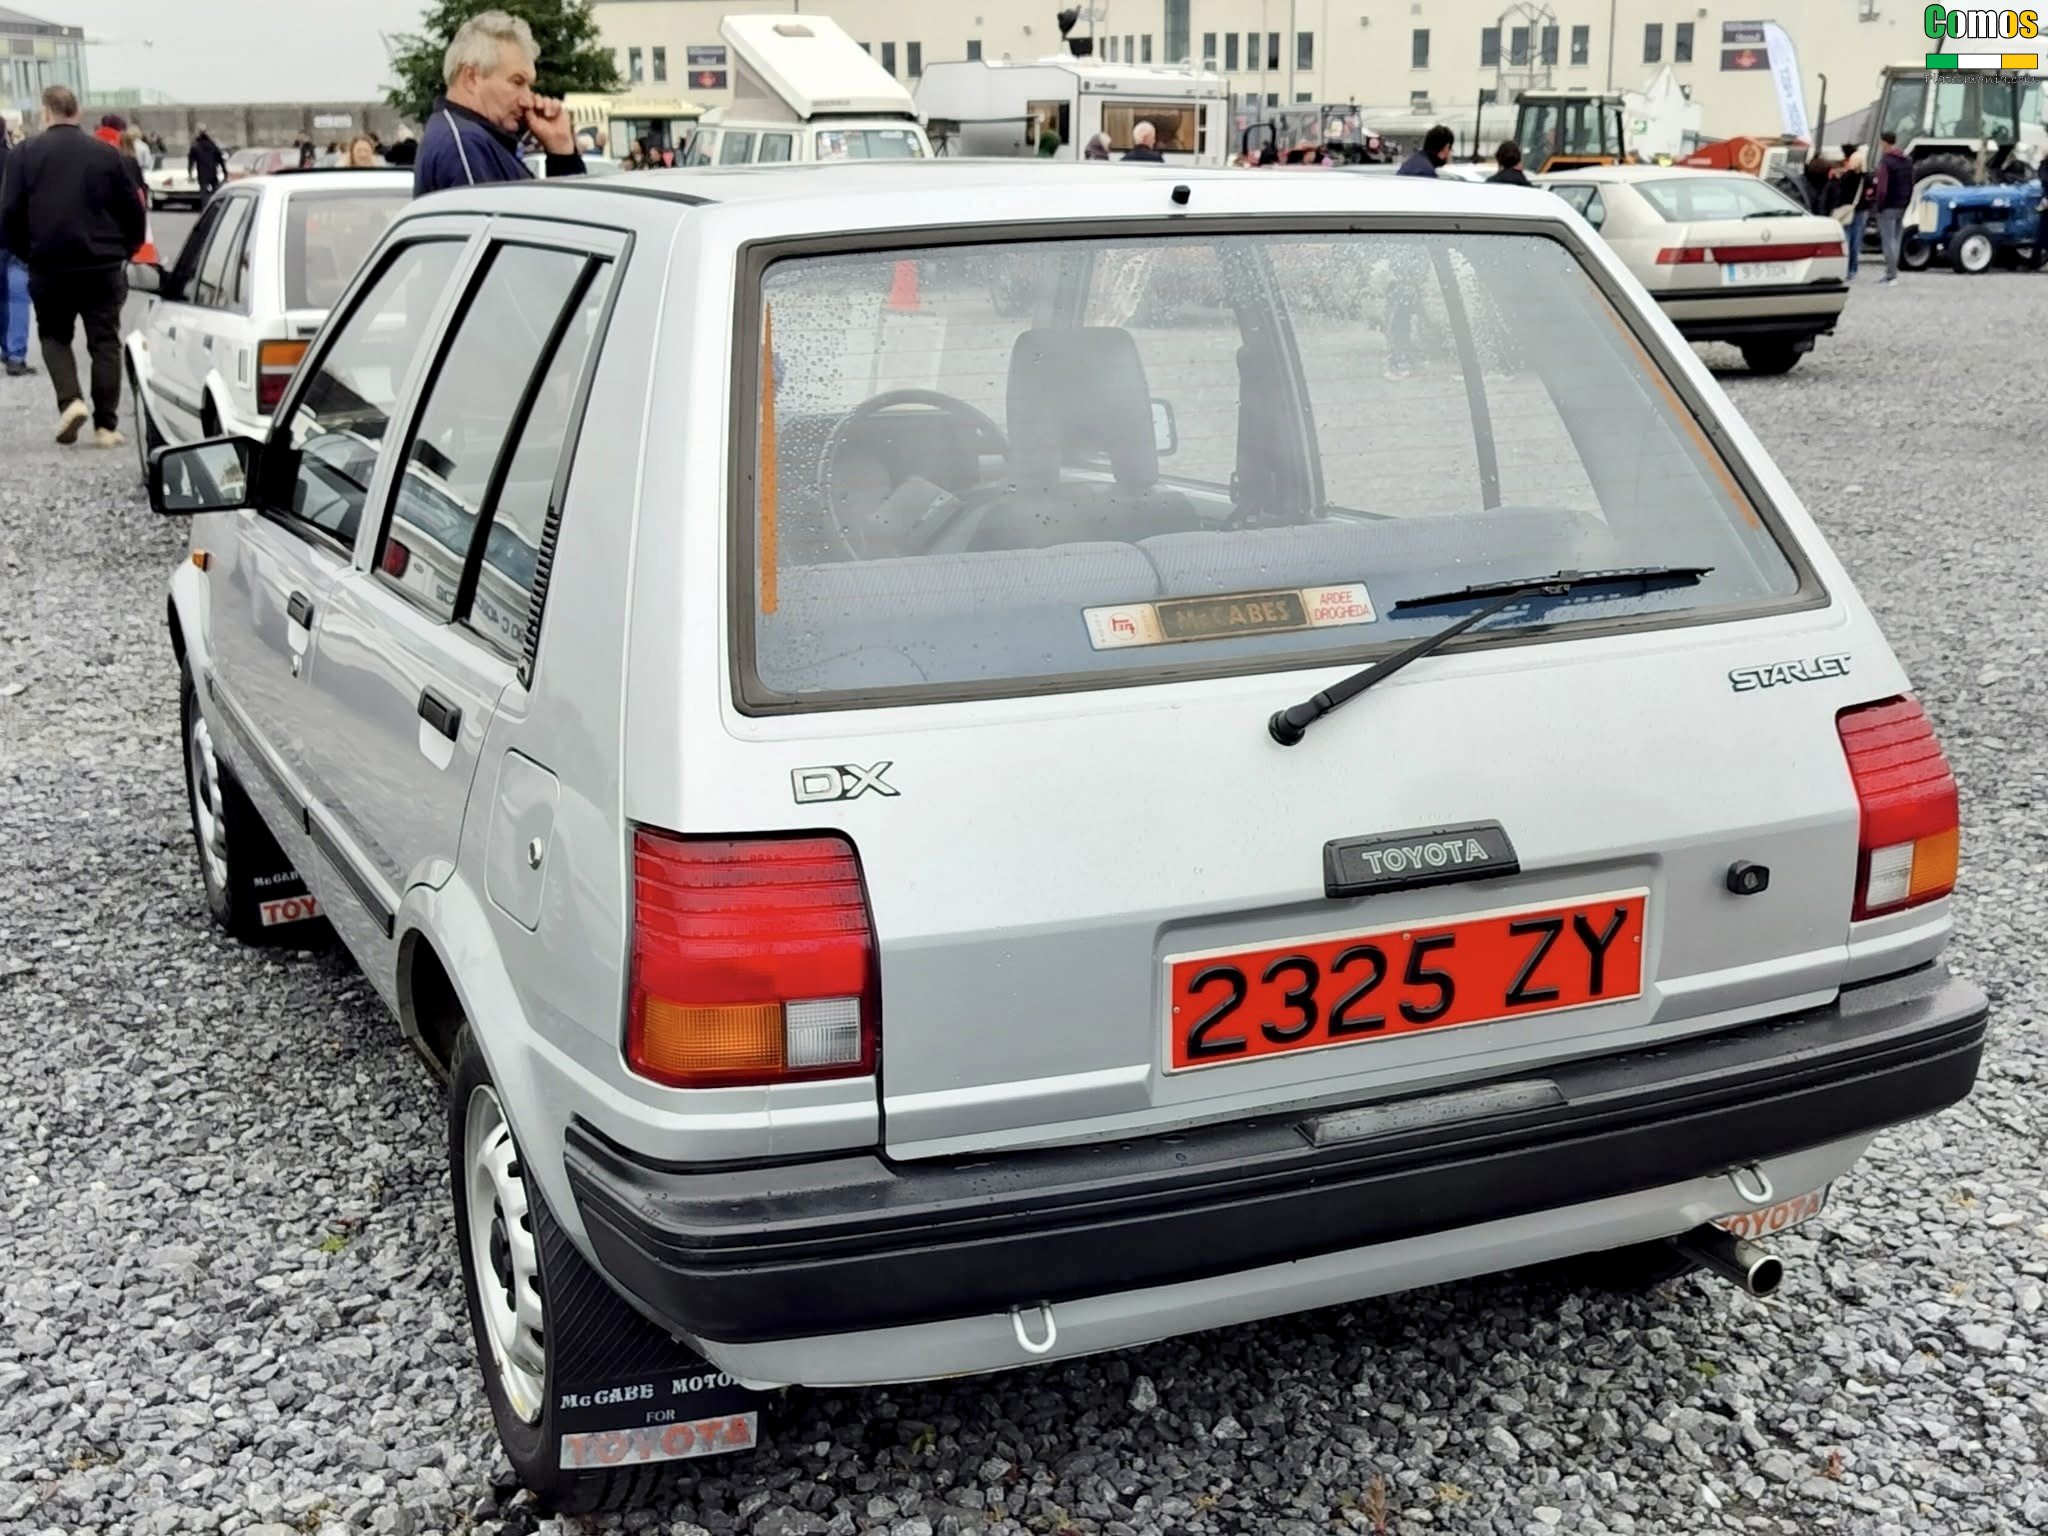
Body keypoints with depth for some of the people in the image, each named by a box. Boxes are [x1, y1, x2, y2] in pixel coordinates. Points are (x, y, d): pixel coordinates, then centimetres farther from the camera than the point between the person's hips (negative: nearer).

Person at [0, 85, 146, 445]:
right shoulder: (106, 153, 1)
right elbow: (133, 213, 3)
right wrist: (122, 252, 16)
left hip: (49, 267, 0)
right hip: (103, 267, 0)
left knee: (54, 336, 16)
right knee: (105, 342, 7)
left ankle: (70, 400, -7)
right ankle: (106, 424, 4)